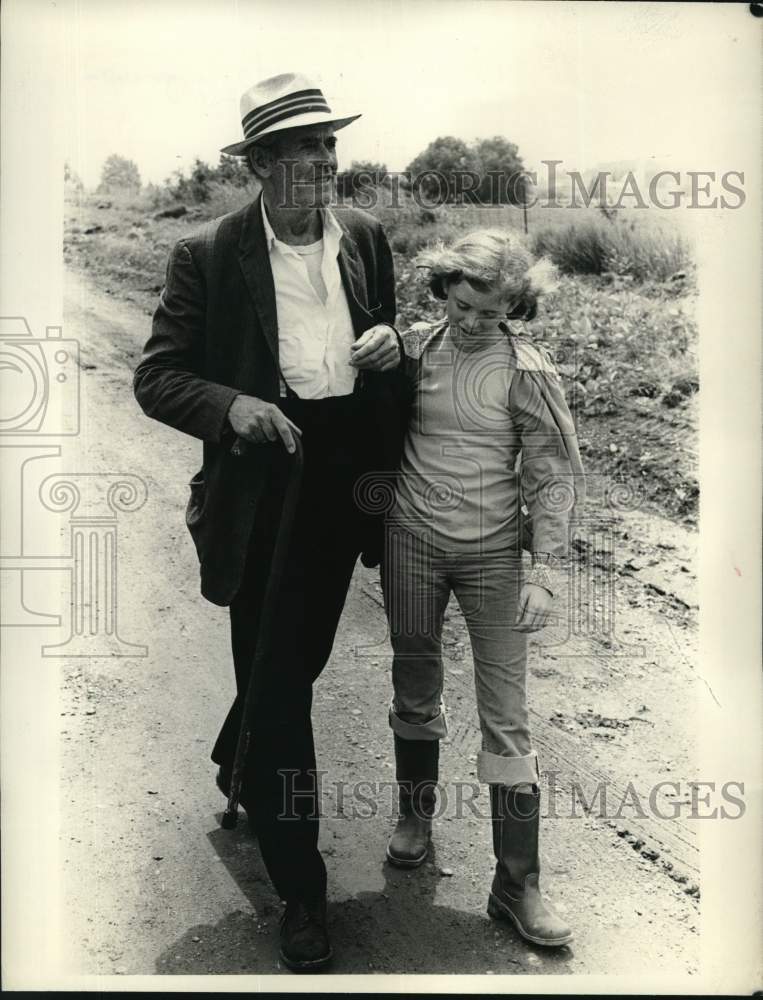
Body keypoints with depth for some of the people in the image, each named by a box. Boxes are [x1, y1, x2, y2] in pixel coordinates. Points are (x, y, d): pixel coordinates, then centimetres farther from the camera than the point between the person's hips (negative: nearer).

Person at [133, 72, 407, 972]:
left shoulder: (366, 238, 4)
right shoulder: (208, 255, -9)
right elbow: (156, 375, -7)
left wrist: (390, 346, -8)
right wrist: (230, 407, -26)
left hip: (348, 482, 5)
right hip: (265, 483, -5)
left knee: (299, 660, 21)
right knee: (276, 682, 1)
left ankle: (235, 770, 53)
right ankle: (299, 889, 17)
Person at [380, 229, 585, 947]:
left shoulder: (525, 371, -8)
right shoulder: (414, 349, 0)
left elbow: (553, 477, -6)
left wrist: (543, 571, -12)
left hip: (492, 552, -2)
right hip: (411, 540, 3)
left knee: (505, 716, 0)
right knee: (415, 681, 17)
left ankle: (516, 883, 11)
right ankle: (416, 810, 41)